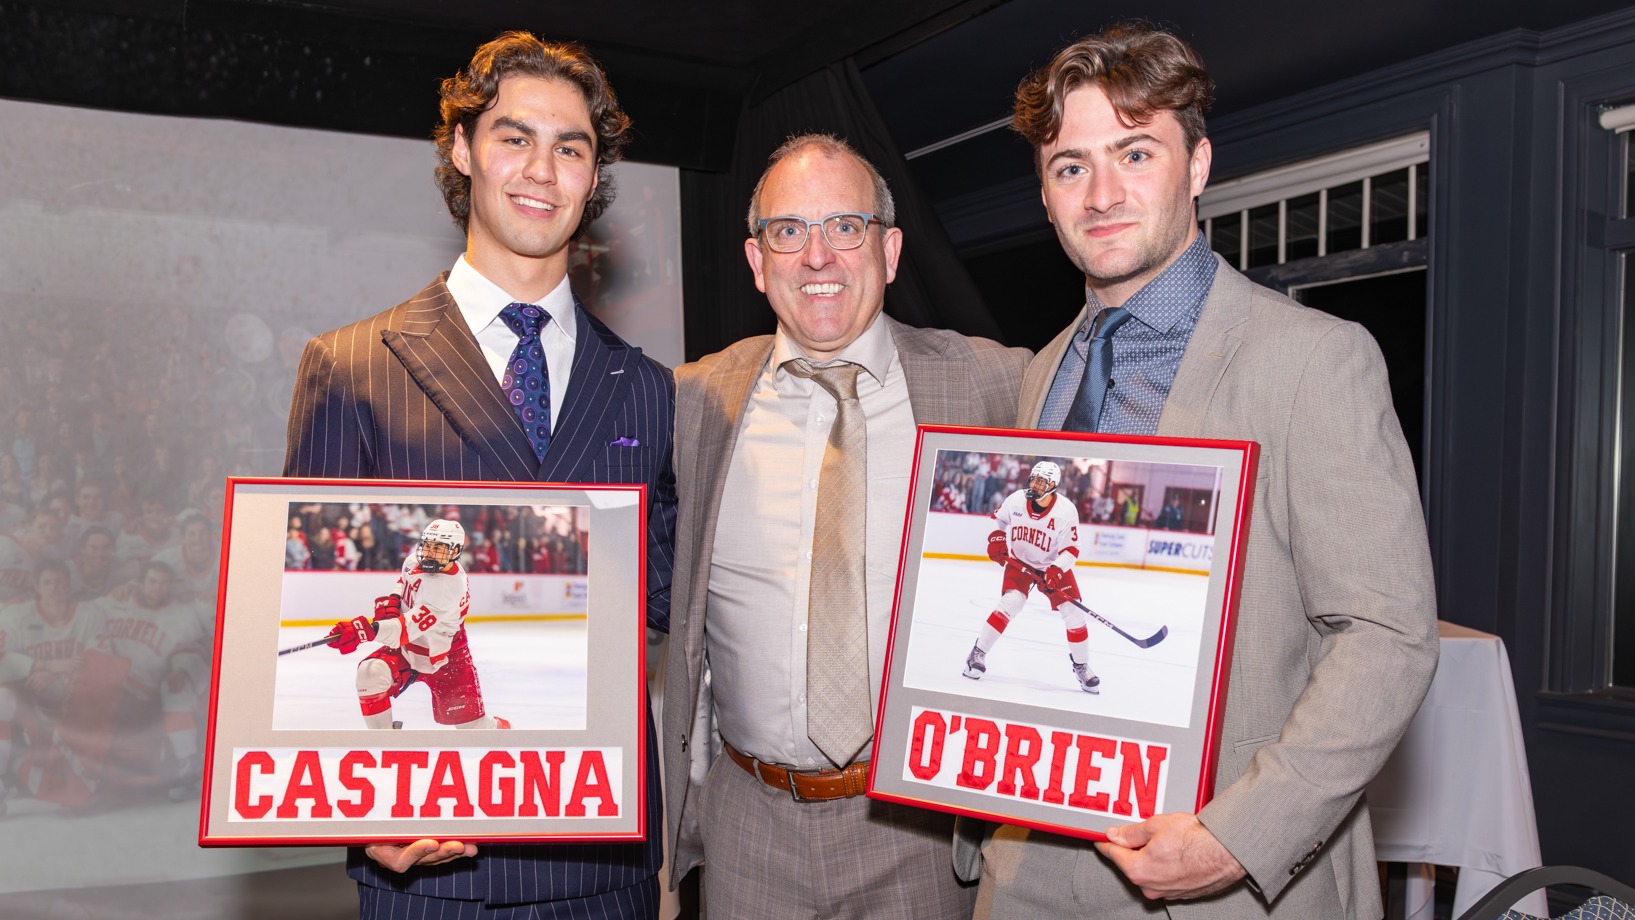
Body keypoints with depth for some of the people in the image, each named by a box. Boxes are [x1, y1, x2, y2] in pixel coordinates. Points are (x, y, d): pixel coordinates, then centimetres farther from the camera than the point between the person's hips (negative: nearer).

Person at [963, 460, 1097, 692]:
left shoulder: (1066, 511, -21)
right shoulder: (1016, 500, -15)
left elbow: (1071, 549, -17)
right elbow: (999, 519, 6)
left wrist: (1056, 571, -32)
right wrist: (996, 539, -12)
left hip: (1053, 567, 0)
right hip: (1019, 562, 0)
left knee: (1074, 614, -5)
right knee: (1010, 603, -22)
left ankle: (1081, 666, 15)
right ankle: (978, 653, -10)